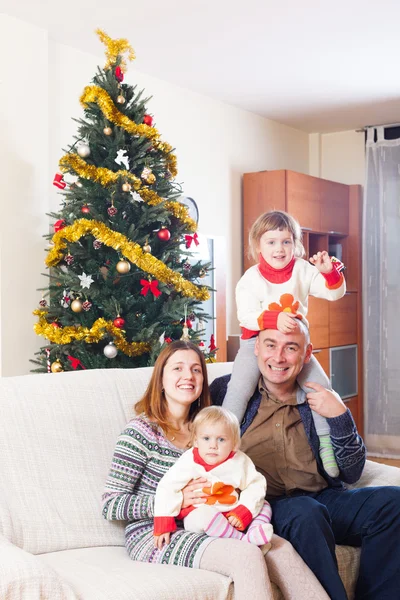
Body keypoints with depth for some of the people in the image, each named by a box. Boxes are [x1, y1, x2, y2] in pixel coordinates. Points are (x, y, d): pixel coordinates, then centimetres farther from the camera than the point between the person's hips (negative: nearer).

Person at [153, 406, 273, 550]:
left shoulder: (239, 461, -6)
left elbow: (256, 485, -1)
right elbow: (167, 488, -13)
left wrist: (244, 512, -16)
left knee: (263, 505, 0)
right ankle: (242, 540, -29)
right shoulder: (189, 462, -14)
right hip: (197, 514, -5)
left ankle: (254, 532, -26)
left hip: (231, 515, 5)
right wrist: (163, 525, -17)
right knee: (204, 515, -36)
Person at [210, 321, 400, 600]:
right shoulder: (226, 389, 5)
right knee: (306, 511, -35)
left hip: (324, 499, 4)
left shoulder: (321, 400, 12)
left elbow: (351, 473, 11)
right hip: (266, 505, -3)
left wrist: (340, 417, -3)